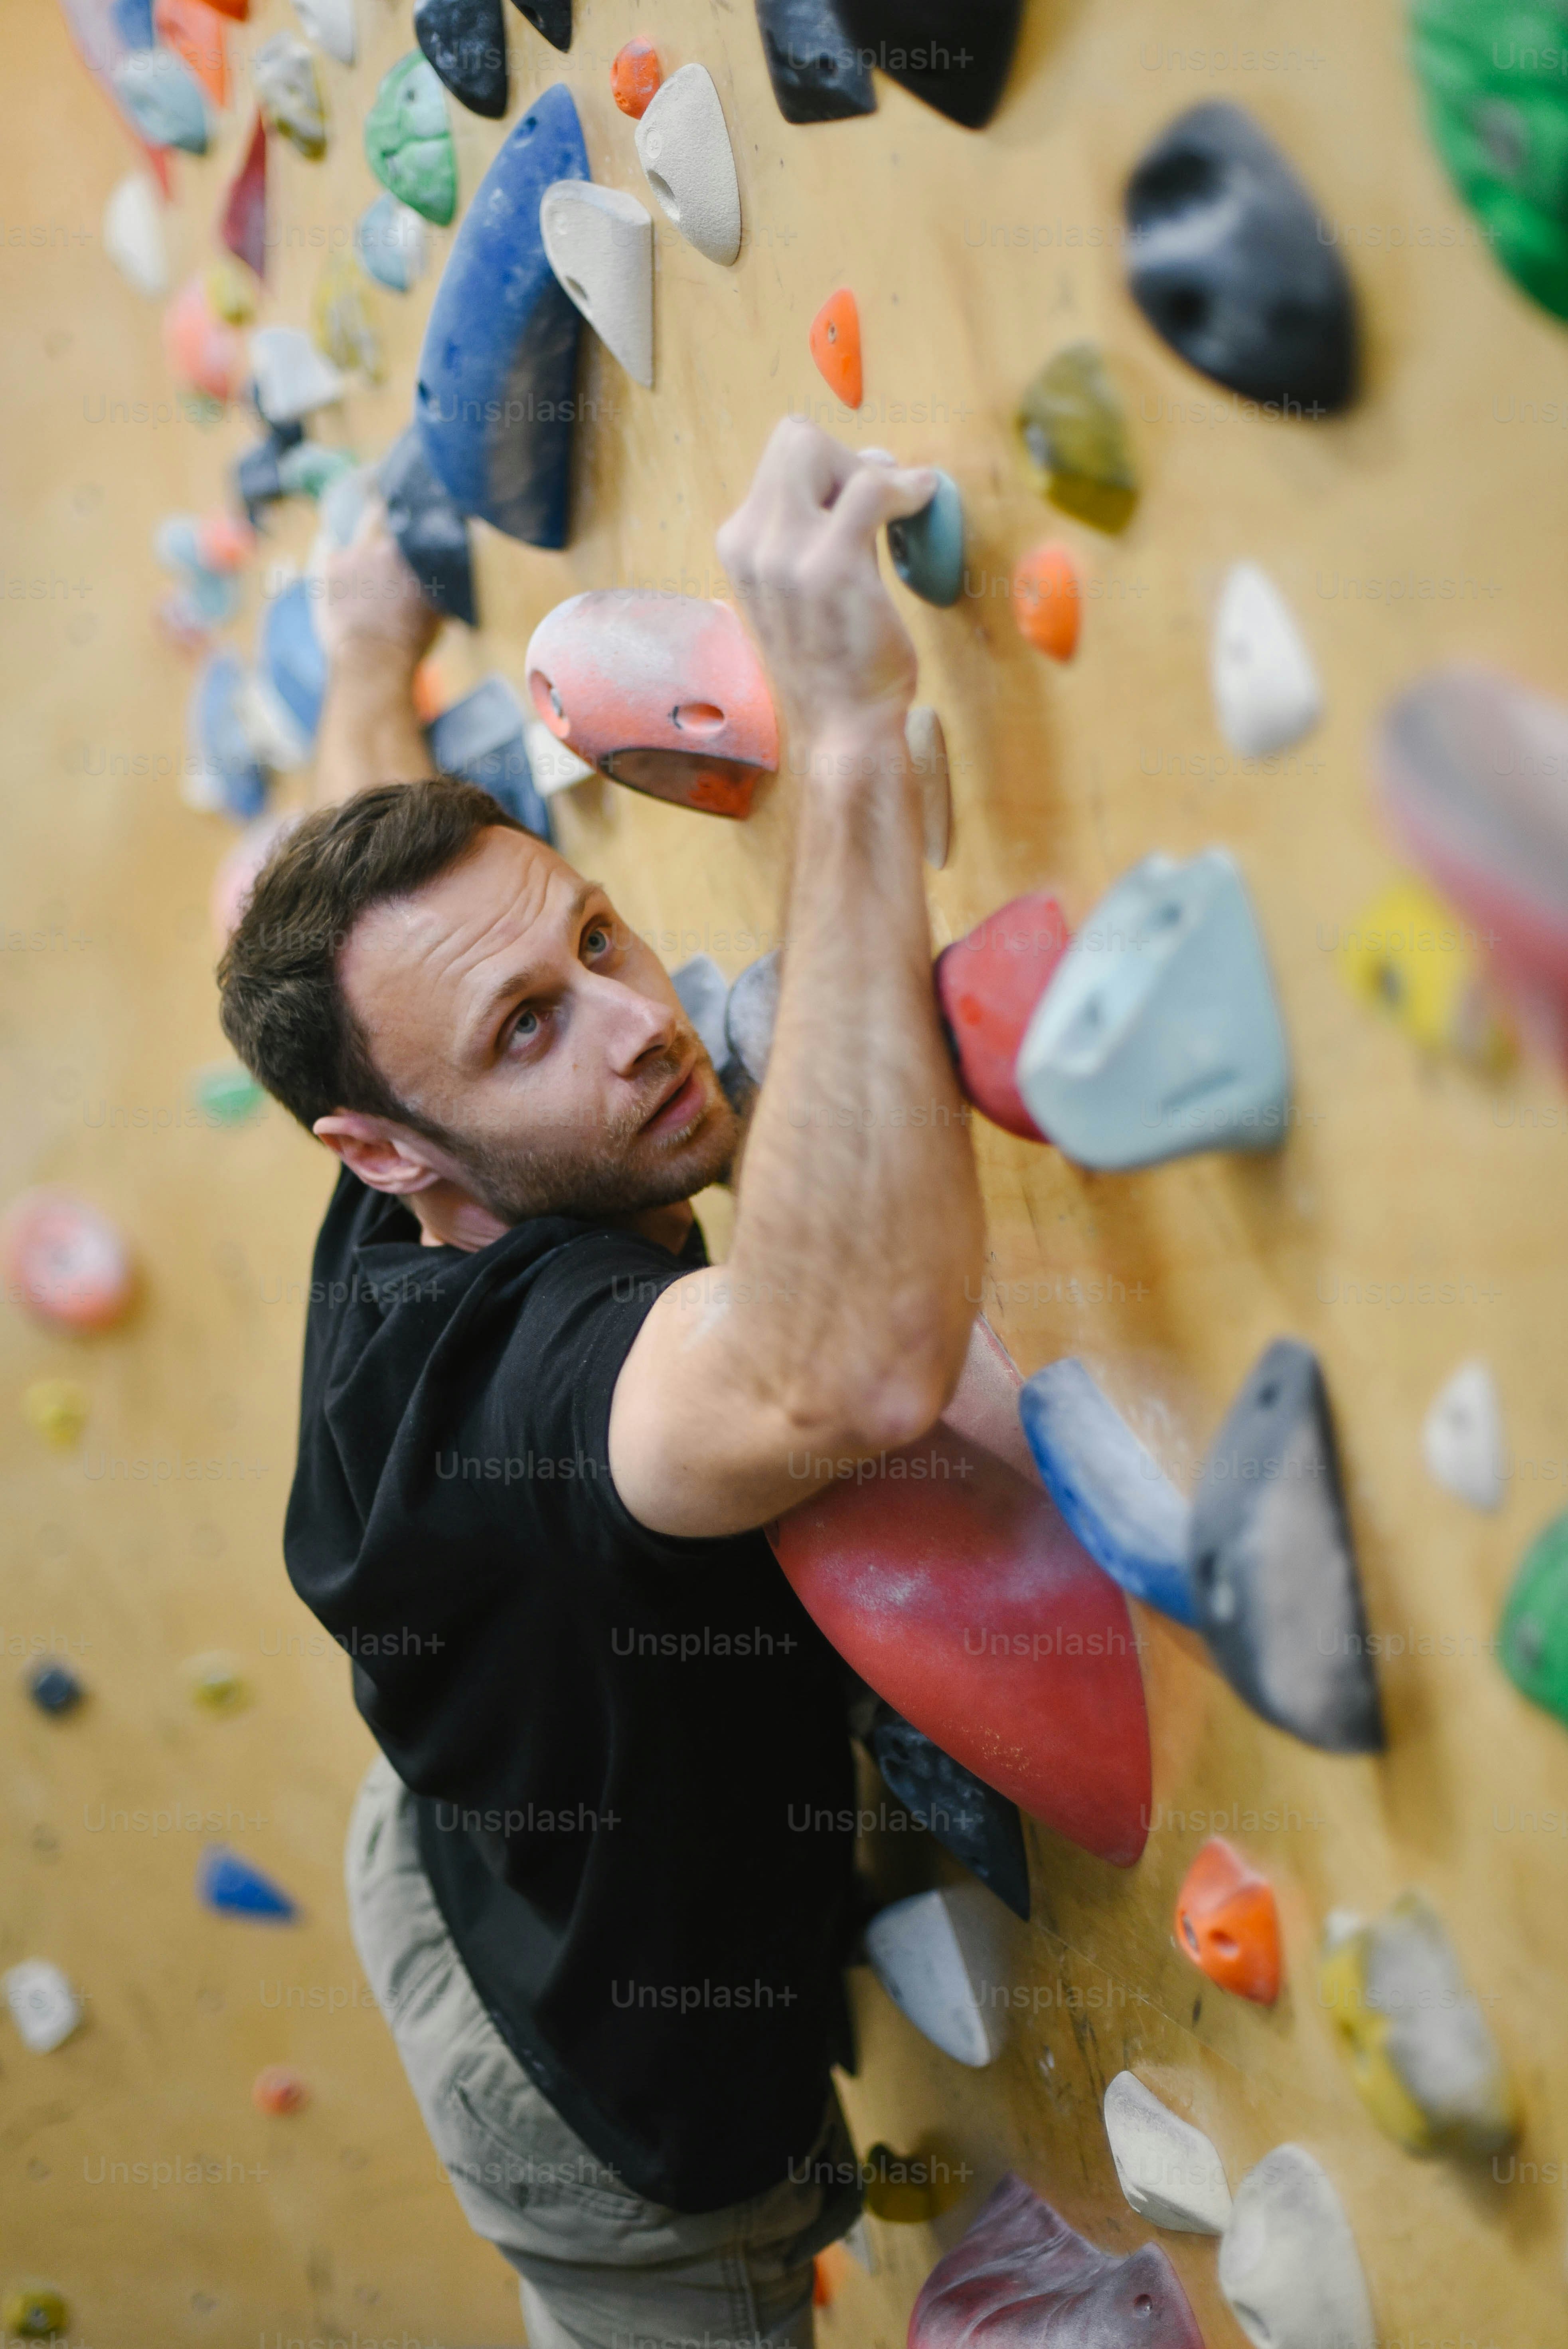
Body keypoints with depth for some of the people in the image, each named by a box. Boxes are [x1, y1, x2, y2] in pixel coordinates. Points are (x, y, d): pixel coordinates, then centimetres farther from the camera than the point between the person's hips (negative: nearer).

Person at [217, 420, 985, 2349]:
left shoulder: (406, 1252, -18)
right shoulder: (516, 1365, -44)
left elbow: (373, 894, 4)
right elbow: (858, 1370, -67)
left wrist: (373, 662, 21)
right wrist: (846, 734, -64)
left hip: (462, 1856, 8)